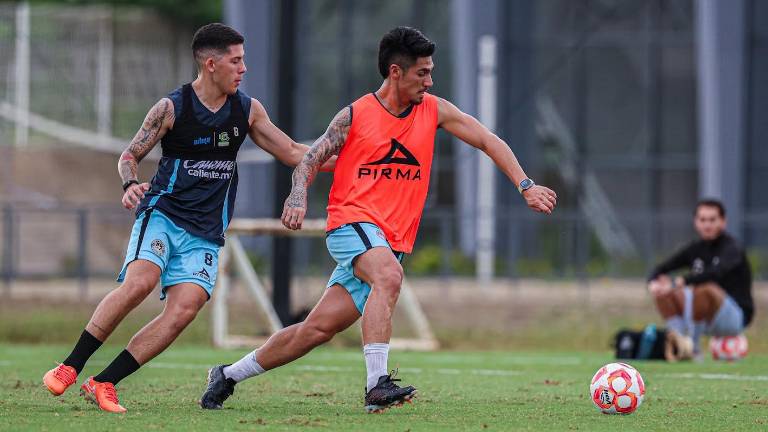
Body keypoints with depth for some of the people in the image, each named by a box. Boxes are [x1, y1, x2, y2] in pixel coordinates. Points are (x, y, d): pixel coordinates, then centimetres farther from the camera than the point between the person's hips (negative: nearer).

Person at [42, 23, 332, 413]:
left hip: (205, 234, 4)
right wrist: (131, 184, -18)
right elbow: (130, 154, 3)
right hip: (163, 214, -4)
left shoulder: (247, 110, 8)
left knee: (184, 311, -18)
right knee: (139, 282, -29)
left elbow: (292, 153, 15)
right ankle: (69, 367, -18)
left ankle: (103, 384, -13)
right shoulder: (171, 108, -4)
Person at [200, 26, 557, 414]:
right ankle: (377, 384, -41)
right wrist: (298, 197, -17)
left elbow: (489, 141, 9)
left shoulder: (434, 110, 8)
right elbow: (310, 161, 3)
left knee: (318, 329, 1)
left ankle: (229, 375, 14)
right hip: (352, 223, -4)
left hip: (392, 242, 4)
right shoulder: (355, 116, -1)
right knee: (389, 276, -36)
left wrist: (525, 185, -2)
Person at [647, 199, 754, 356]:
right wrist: (654, 283, -21)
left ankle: (693, 347, -24)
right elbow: (660, 269, 4)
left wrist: (678, 283, -39)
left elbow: (716, 272, -35)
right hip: (705, 319, 6)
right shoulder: (695, 248, 7)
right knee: (662, 290, -8)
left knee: (705, 288, -35)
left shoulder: (732, 249, -13)